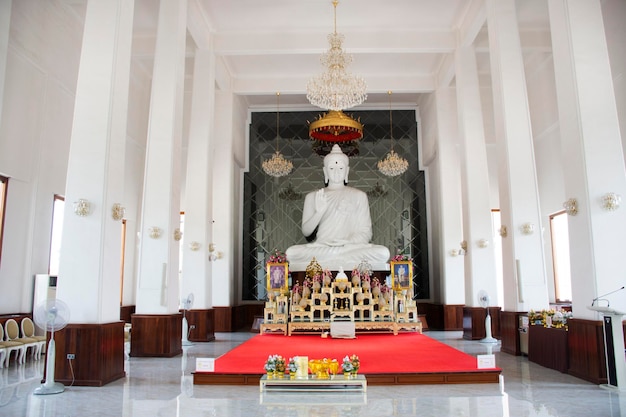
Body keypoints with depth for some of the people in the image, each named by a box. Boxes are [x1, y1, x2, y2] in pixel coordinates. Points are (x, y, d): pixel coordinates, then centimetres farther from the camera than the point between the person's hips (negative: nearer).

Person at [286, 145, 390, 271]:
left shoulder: (358, 196, 16)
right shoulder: (312, 197, 17)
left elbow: (365, 233, 6)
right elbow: (306, 232, 8)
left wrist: (347, 243, -14)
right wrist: (319, 211, -10)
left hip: (352, 247, 1)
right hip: (320, 248, -1)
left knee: (383, 253, -31)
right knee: (291, 252, -33)